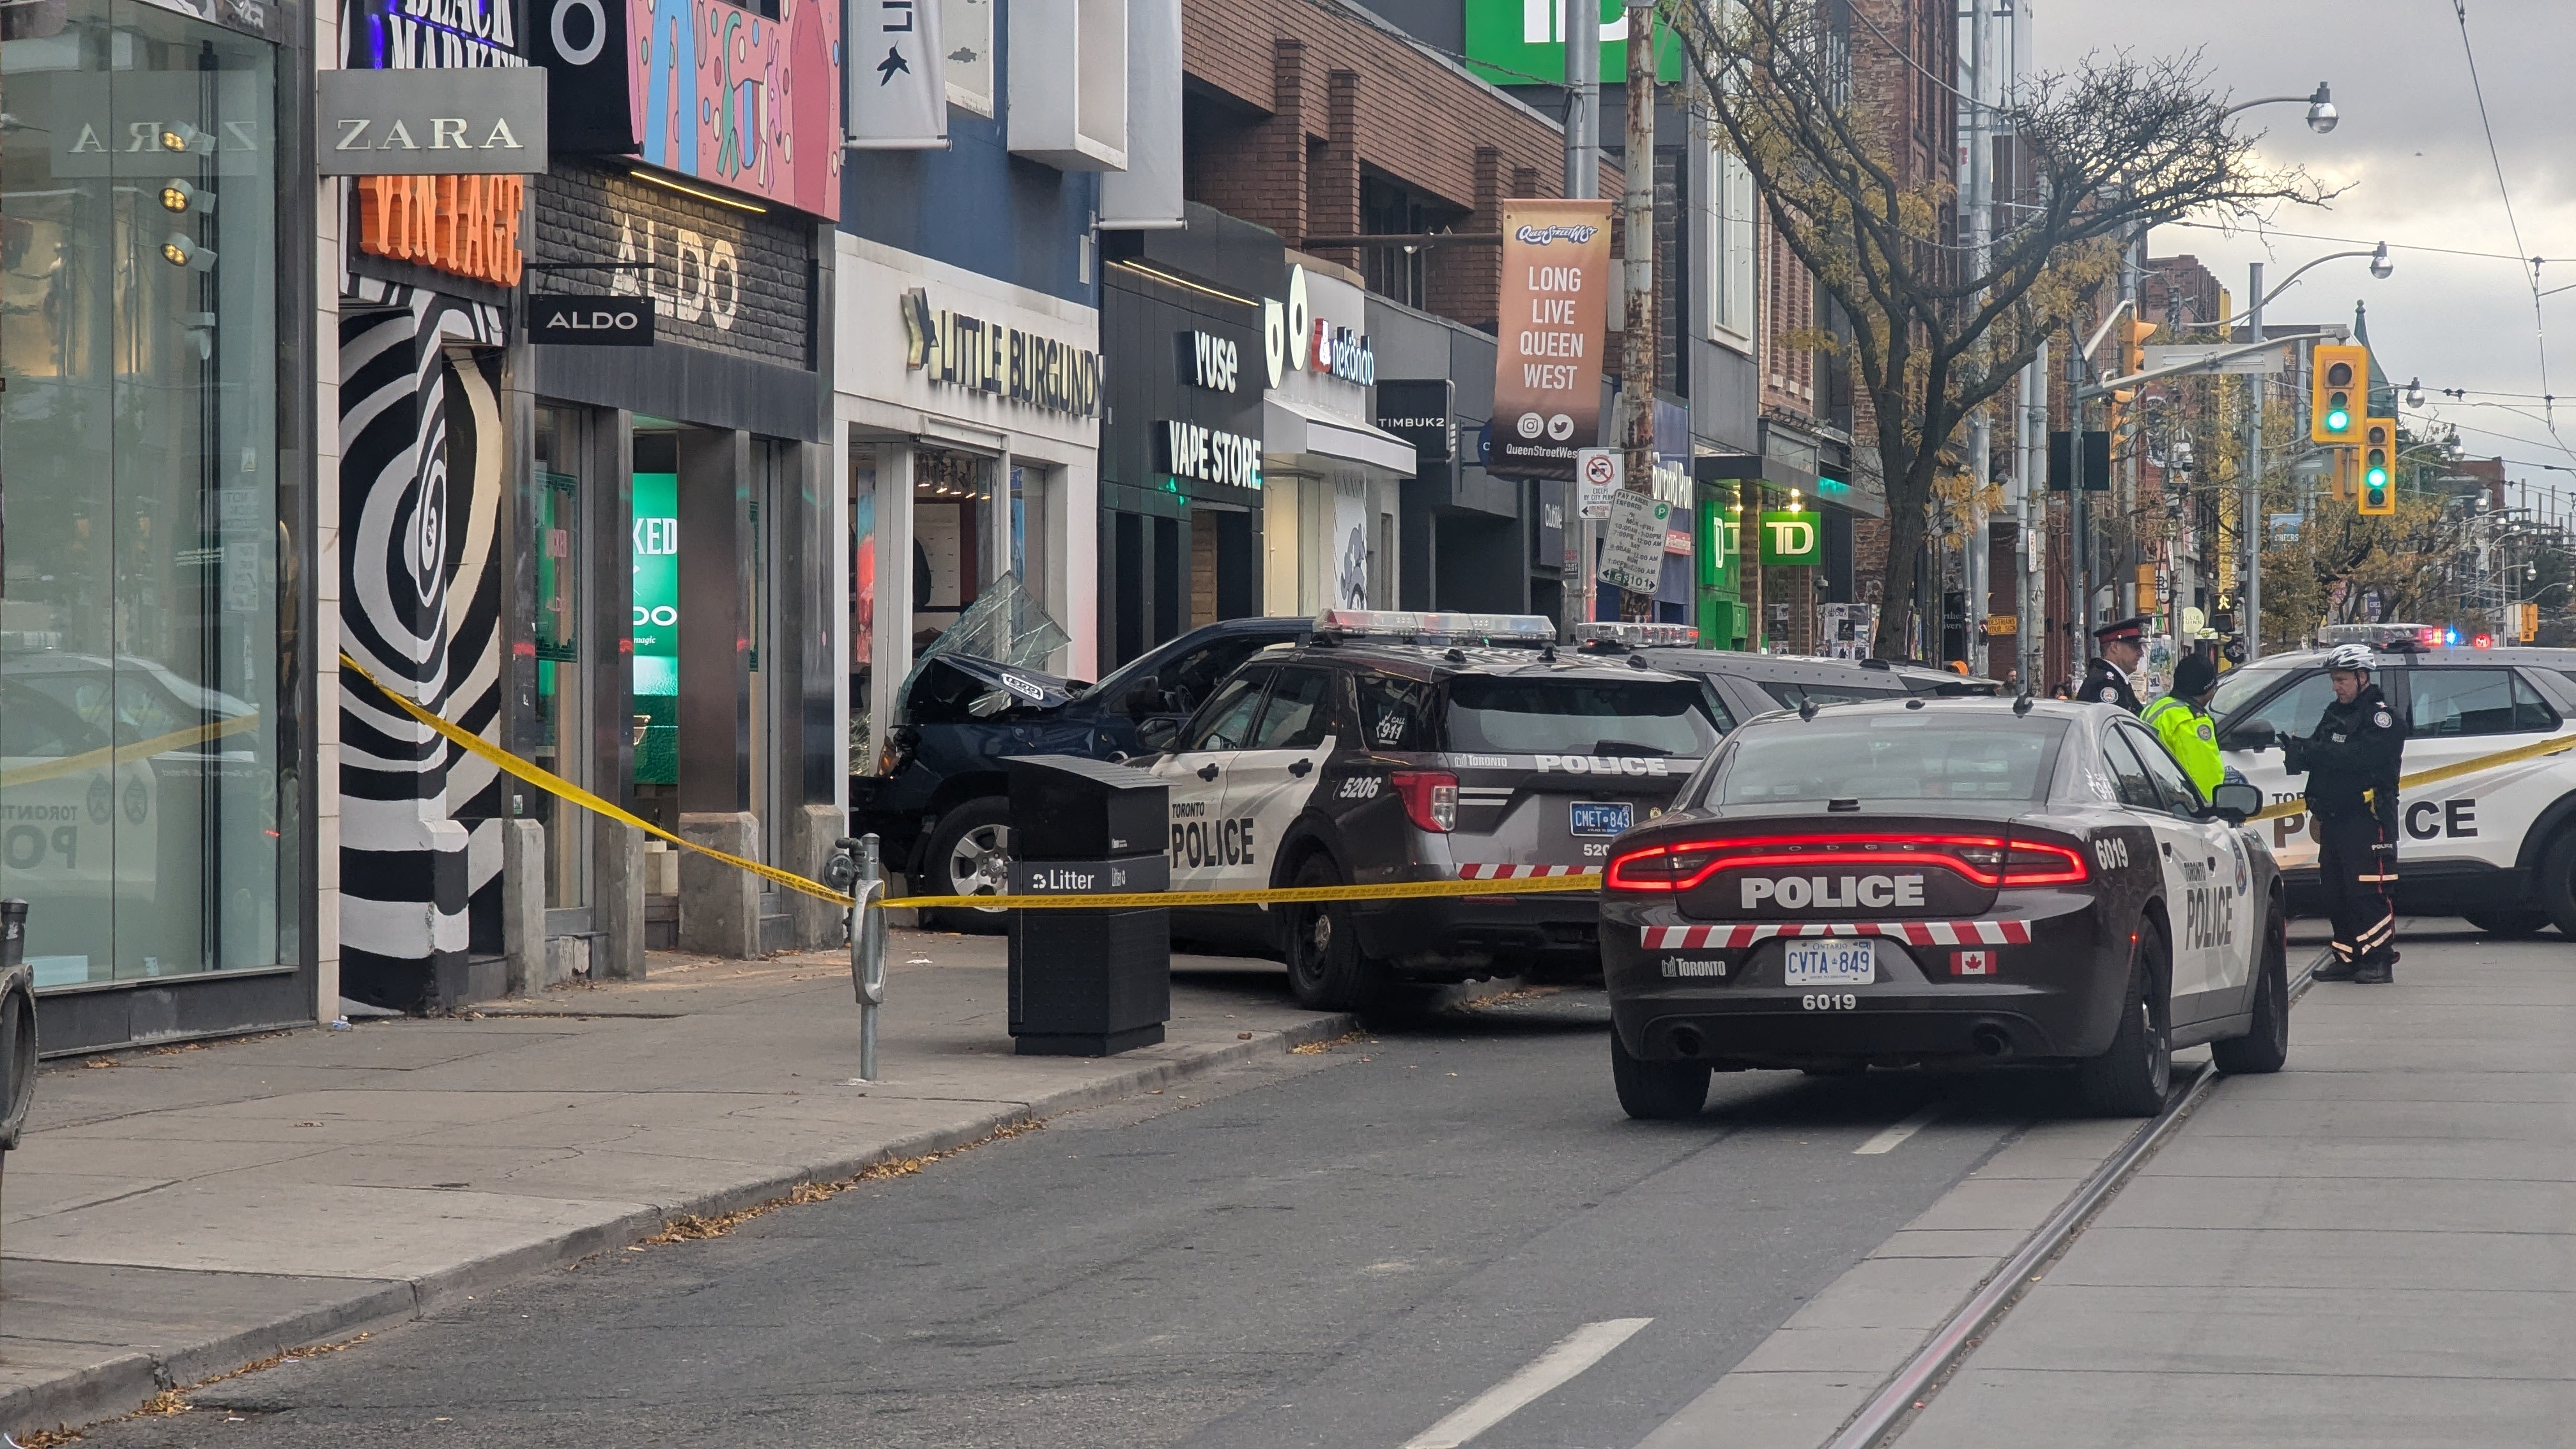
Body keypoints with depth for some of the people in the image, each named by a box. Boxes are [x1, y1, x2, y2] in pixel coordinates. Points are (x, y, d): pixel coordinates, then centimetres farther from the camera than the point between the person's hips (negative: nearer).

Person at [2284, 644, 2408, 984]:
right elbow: (2320, 754, 14)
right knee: (2336, 892, 9)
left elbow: (2358, 756, -23)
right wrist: (2299, 754, -11)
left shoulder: (2383, 718, -8)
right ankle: (2347, 958, 16)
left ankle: (2378, 960, -7)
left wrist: (2308, 751, -27)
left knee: (2370, 892, -9)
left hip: (2368, 818, -8)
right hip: (2333, 817, 8)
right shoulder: (2334, 714, 19)